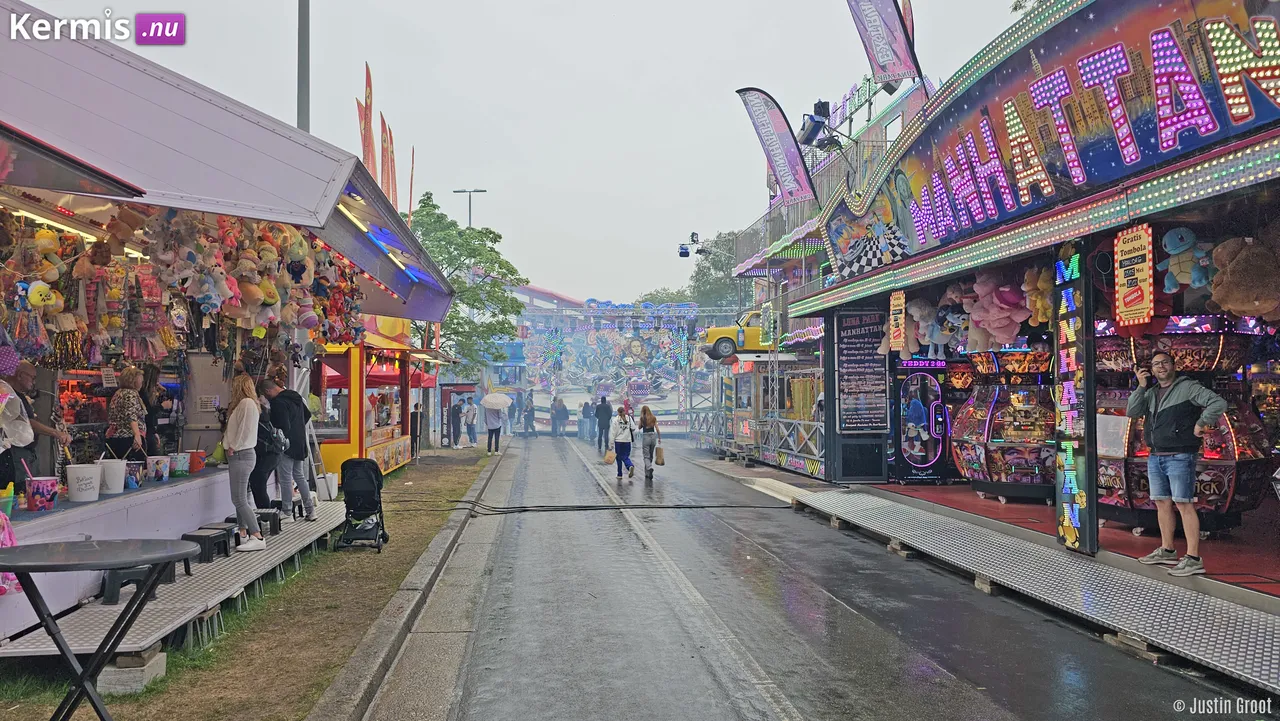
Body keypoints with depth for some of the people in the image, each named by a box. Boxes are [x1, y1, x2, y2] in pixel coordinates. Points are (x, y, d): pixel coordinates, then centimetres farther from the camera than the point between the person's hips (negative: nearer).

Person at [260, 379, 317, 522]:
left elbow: (283, 427, -22)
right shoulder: (295, 396, 10)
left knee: (286, 478, 1)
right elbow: (307, 414, 22)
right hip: (300, 443, 9)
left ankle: (286, 511, 8)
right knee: (300, 477, 14)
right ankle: (310, 510, 15)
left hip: (287, 445, -9)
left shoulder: (278, 402, -19)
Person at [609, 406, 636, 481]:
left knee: (619, 458, 9)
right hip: (627, 441, 2)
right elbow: (633, 428, -3)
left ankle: (620, 475, 14)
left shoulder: (616, 420, -5)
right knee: (625, 457, 9)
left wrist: (611, 443, -4)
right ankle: (631, 466, -22)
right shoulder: (629, 418, 2)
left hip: (618, 441, -2)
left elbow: (613, 432, -7)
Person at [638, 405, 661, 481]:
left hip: (645, 437, -4)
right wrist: (659, 438, 9)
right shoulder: (654, 418, 4)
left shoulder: (642, 418, -5)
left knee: (646, 456, -1)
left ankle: (650, 468, -29)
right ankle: (648, 474, 22)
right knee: (650, 456, 15)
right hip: (653, 436, 4)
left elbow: (639, 427, 8)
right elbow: (657, 429, 3)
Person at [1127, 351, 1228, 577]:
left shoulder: (1187, 388, -4)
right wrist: (1141, 387, -3)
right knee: (1162, 503, 12)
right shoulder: (1151, 393, 15)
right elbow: (1132, 412, 4)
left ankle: (1193, 559, -9)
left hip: (1179, 457, -7)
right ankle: (1167, 551, 23)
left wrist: (1201, 423, -12)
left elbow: (1219, 403, -12)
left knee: (1184, 504, -9)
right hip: (1155, 457, 7)